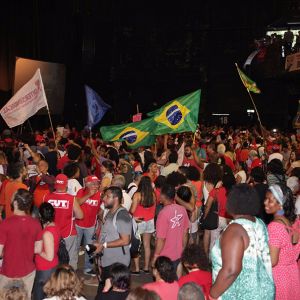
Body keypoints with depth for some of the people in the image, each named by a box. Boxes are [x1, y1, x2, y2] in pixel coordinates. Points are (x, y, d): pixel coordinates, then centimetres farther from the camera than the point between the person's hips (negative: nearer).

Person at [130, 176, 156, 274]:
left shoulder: (137, 195, -16)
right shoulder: (153, 195, -5)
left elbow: (132, 210, -15)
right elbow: (154, 208, 3)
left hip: (139, 221, -4)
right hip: (150, 221, 4)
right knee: (147, 245, 13)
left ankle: (137, 269, 6)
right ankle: (146, 267, 19)